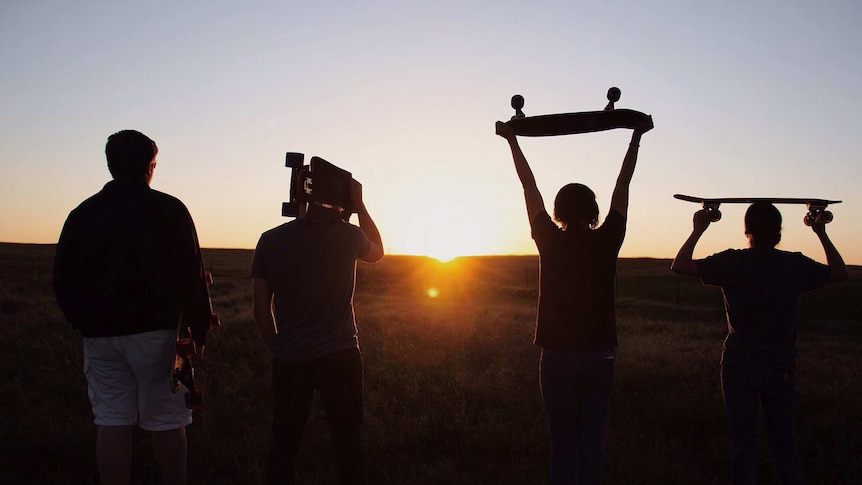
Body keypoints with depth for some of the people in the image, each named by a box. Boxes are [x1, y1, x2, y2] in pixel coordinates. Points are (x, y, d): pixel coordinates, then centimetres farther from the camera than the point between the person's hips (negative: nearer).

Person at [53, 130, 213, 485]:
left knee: (111, 423, 7)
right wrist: (199, 330, -1)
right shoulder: (169, 210, -5)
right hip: (155, 331, -3)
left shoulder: (82, 214, 6)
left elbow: (62, 280, 9)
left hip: (100, 334, 4)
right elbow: (192, 276, -8)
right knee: (167, 423, 5)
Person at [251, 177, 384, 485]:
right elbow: (377, 252, 19)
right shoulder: (348, 235, -5)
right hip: (340, 356, -1)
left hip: (289, 360, 1)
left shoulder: (270, 240, -1)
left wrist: (278, 349, 14)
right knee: (348, 444, 10)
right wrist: (360, 206, 17)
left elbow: (261, 309, 2)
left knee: (283, 447, 12)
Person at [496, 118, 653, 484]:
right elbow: (622, 187, 6)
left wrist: (512, 141, 12)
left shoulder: (550, 242, -6)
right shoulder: (606, 242, -4)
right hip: (599, 358, 1)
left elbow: (530, 188, 2)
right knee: (591, 442, 7)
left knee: (562, 442, 5)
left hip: (558, 357, -1)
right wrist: (636, 138, 16)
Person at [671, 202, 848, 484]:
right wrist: (822, 234, 19)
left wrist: (698, 230, 1)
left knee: (743, 444, 7)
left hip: (739, 368, -2)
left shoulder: (732, 263, -11)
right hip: (781, 369, 2)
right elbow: (840, 273, 14)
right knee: (784, 444, 16)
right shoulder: (796, 265, -4)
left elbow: (679, 266, -7)